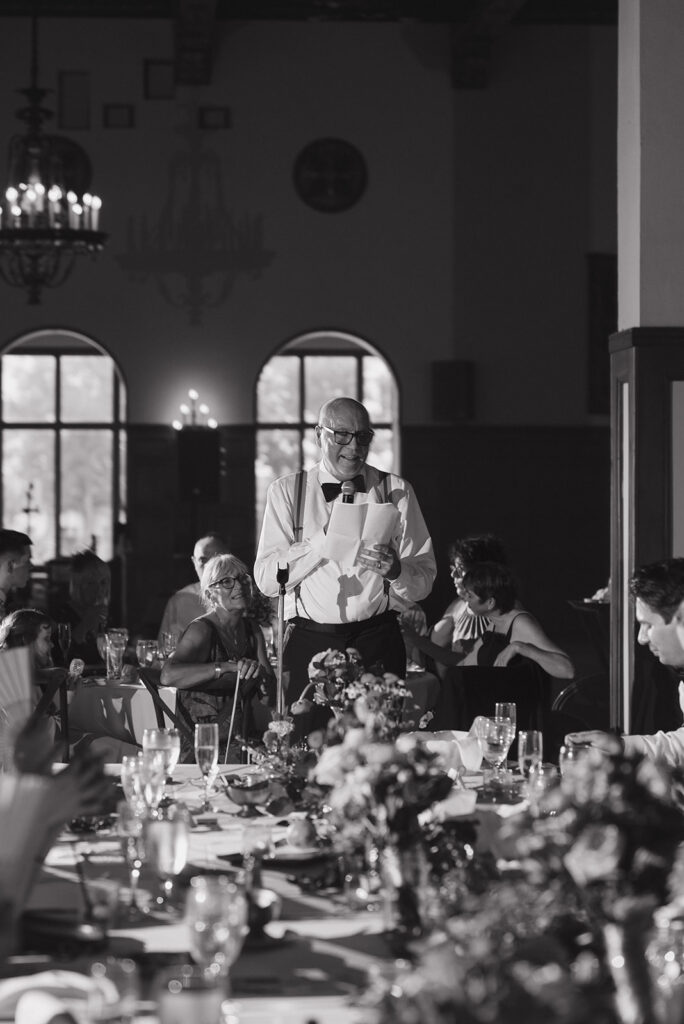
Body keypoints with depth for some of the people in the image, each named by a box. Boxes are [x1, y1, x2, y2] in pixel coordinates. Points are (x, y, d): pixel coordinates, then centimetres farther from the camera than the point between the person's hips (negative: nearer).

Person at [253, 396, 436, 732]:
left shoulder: (395, 491, 9)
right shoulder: (286, 492, 7)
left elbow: (424, 580, 6)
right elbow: (265, 579, -3)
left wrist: (395, 569, -16)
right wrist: (326, 538, -12)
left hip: (377, 643, 1)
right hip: (309, 642, -1)